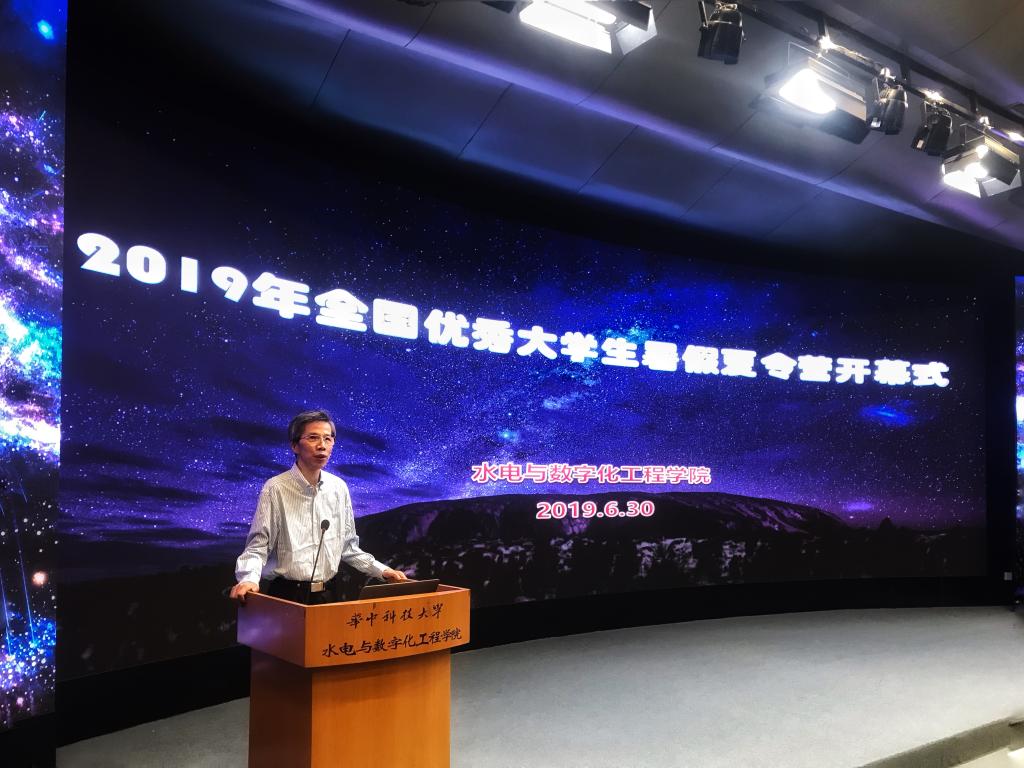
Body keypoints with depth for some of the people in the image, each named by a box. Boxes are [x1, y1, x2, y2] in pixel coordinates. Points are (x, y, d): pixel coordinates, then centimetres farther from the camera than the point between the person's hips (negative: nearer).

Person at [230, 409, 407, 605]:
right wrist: (249, 579, -28)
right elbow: (257, 546, -10)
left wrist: (381, 570, 7)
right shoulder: (276, 488, -10)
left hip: (328, 594, 4)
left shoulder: (339, 488, 5)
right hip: (286, 595, -4)